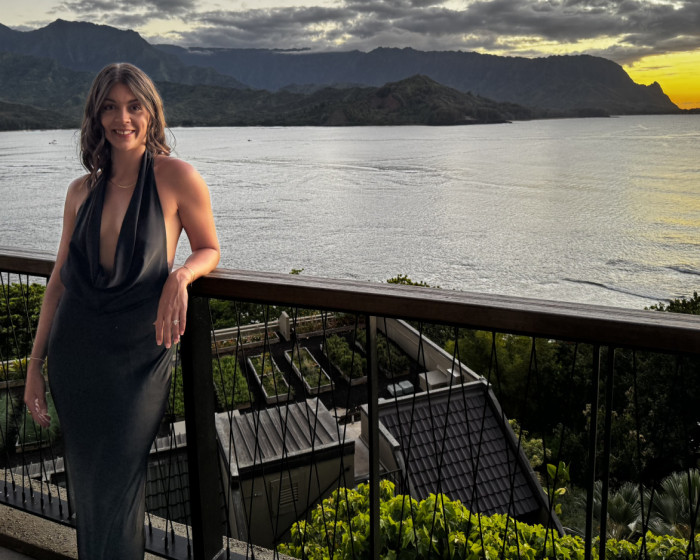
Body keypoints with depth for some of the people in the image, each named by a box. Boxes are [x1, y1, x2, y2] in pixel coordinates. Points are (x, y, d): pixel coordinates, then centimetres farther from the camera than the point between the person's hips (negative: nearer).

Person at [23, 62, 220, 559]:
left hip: (139, 355, -4)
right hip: (73, 354, 4)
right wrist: (35, 363, 10)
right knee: (84, 486, 15)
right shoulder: (82, 191, 5)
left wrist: (180, 276, -20)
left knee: (116, 494, 2)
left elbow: (209, 249, 3)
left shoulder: (176, 177, -8)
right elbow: (60, 280, 10)